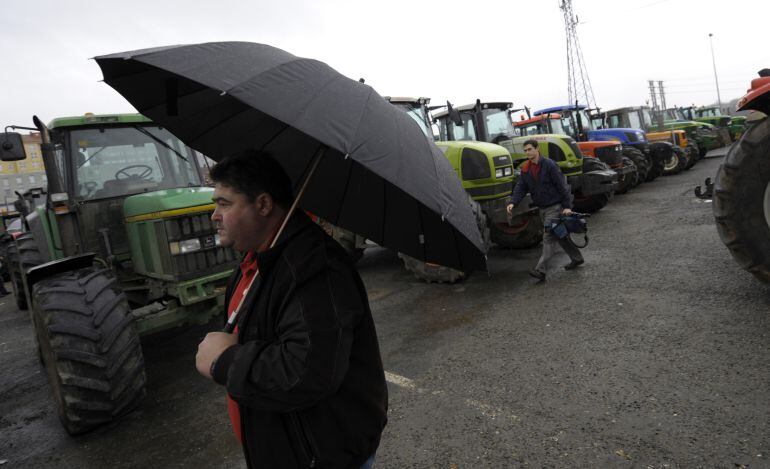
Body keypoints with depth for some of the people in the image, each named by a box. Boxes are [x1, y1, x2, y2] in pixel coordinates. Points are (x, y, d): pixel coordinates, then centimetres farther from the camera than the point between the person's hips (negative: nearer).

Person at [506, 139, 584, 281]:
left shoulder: (549, 165, -14)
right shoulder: (525, 169, 6)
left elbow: (562, 186, -13)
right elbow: (520, 187, 1)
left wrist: (567, 206, -16)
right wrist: (513, 202, -16)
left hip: (555, 207, -7)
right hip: (542, 209, 8)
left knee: (548, 237, -11)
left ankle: (541, 270, -14)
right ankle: (576, 258, 34)